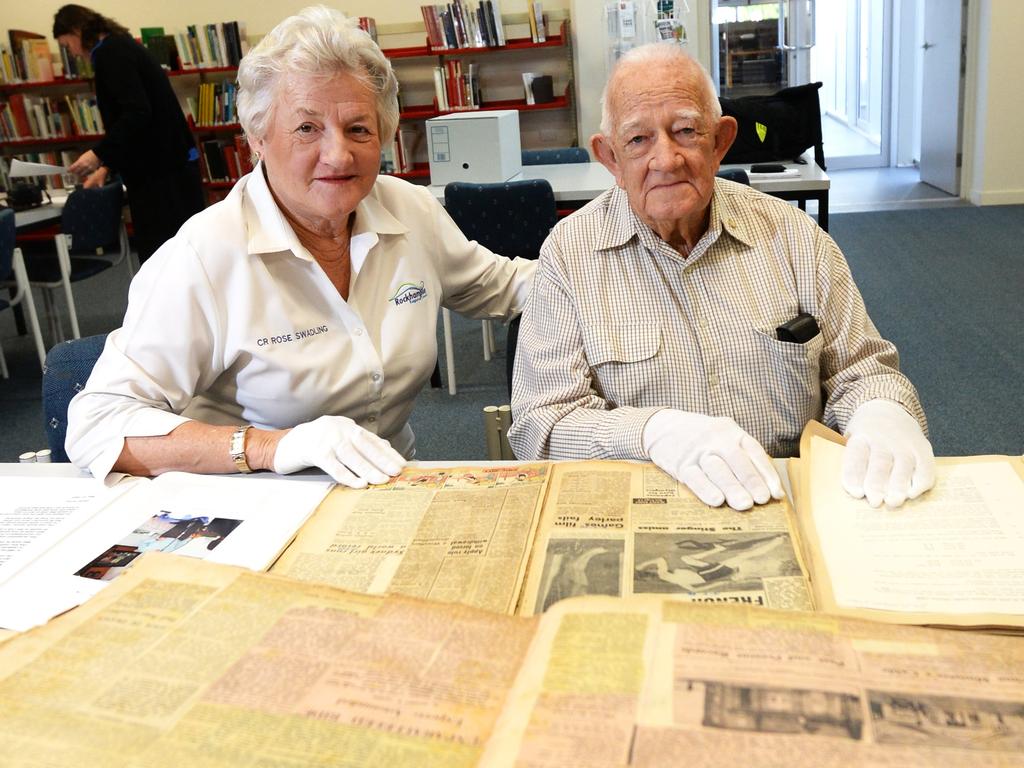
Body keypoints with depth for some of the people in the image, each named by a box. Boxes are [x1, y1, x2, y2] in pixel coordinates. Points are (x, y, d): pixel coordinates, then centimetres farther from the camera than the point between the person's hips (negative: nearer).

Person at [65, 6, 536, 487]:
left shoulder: (414, 212, 0)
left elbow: (498, 285, 20)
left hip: (394, 496, 6)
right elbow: (97, 427, -22)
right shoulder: (204, 257, -19)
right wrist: (273, 447, -33)